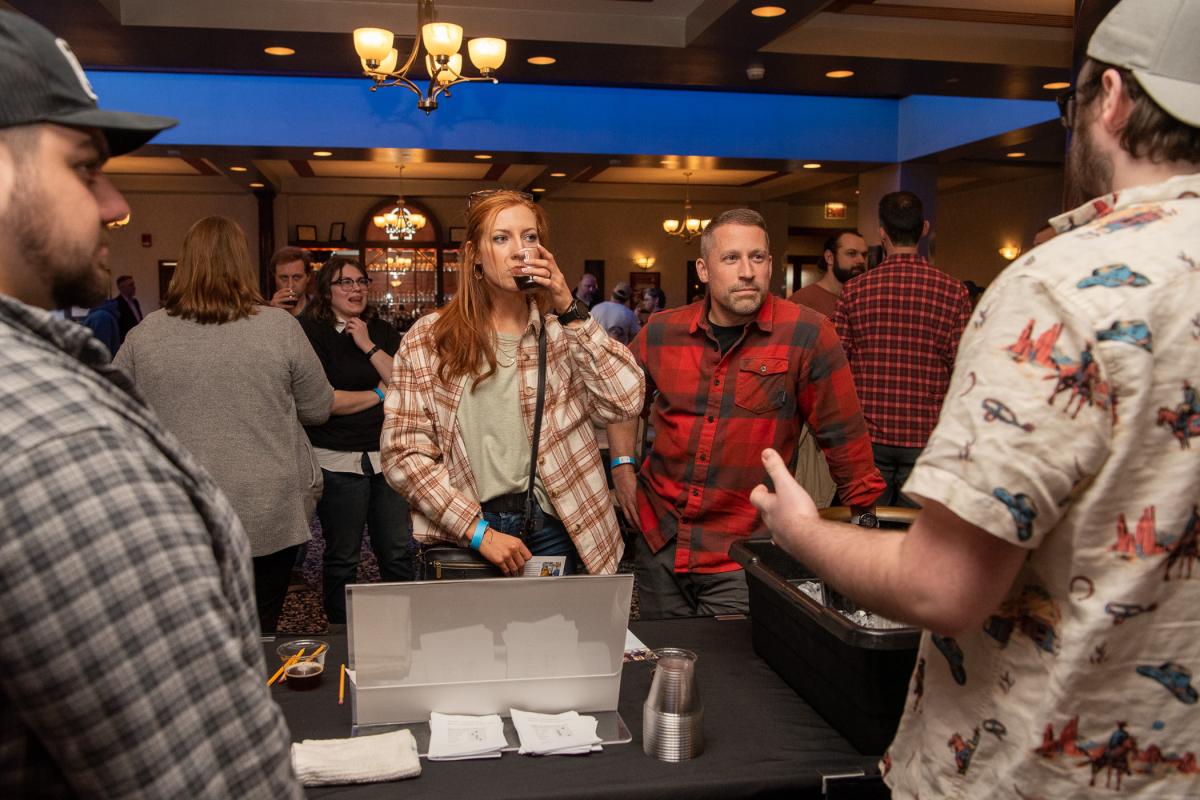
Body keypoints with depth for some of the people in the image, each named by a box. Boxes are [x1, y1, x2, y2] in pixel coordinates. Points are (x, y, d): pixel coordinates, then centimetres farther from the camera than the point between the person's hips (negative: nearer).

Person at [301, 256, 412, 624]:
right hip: (339, 462, -4)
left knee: (398, 553, 6)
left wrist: (369, 346, -8)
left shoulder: (382, 331, 11)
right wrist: (379, 394, -6)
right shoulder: (311, 332, -4)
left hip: (387, 455, 4)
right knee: (342, 558, 8)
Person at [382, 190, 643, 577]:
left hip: (550, 529, 1)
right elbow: (404, 453, -6)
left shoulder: (562, 330, 1)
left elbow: (626, 400, -12)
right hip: (461, 536, -1)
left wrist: (569, 309, -15)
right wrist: (479, 530, -13)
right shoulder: (428, 339, -2)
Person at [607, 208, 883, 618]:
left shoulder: (807, 334, -12)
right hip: (656, 536, 4)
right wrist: (623, 465, 8)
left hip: (741, 558, -4)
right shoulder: (662, 331, -1)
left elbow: (845, 441, -7)